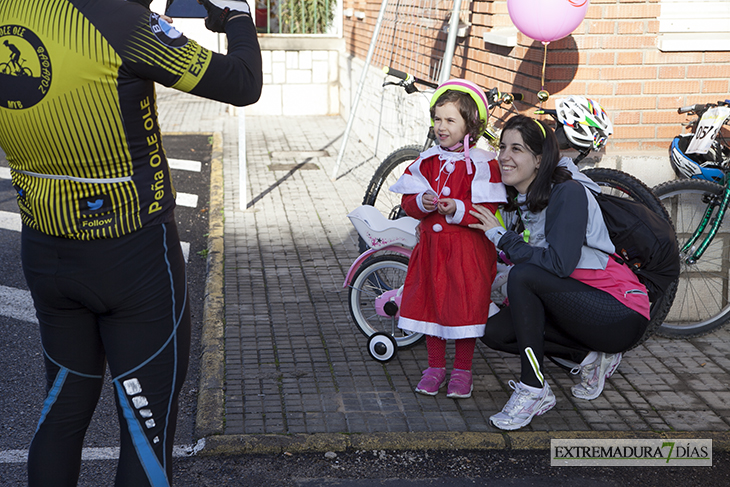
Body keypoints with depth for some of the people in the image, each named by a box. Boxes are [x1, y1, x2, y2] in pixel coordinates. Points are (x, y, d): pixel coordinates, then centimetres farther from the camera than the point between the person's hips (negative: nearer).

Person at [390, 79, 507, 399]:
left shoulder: (482, 164, -9)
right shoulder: (428, 160, 7)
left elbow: (489, 210, -14)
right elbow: (408, 200, 7)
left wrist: (458, 209, -27)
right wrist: (420, 203, -15)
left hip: (468, 248, -5)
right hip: (432, 244, 5)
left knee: (465, 306, 1)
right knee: (430, 301, 9)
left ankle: (462, 370, 17)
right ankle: (435, 366, 24)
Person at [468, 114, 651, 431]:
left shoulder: (568, 193, -17)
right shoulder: (517, 201, 7)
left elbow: (559, 264, -28)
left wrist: (500, 235, -19)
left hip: (620, 314, -9)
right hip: (573, 306, 9)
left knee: (523, 275, -27)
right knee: (495, 331, -5)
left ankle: (534, 390, -20)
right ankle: (591, 357, 3)